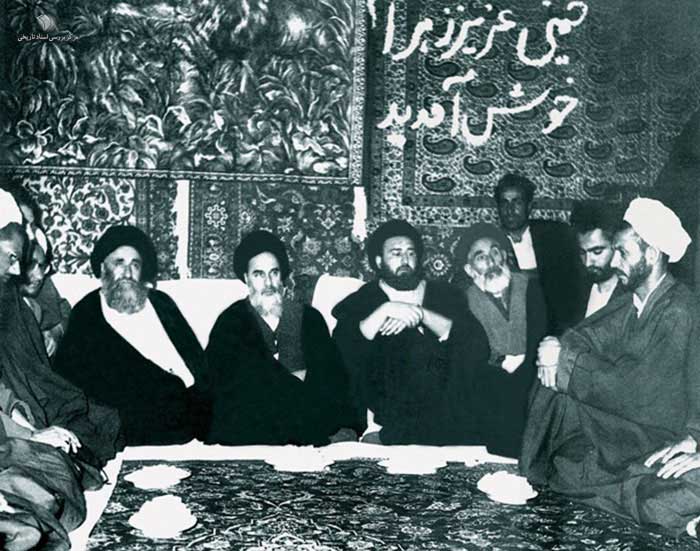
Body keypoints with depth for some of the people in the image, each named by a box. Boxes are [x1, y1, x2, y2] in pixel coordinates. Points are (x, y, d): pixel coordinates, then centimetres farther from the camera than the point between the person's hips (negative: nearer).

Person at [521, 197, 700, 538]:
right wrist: (557, 350, -21)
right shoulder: (632, 302, 6)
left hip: (664, 441, -7)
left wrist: (564, 364, -19)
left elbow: (634, 392, -23)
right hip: (626, 425, 7)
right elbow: (585, 336, 2)